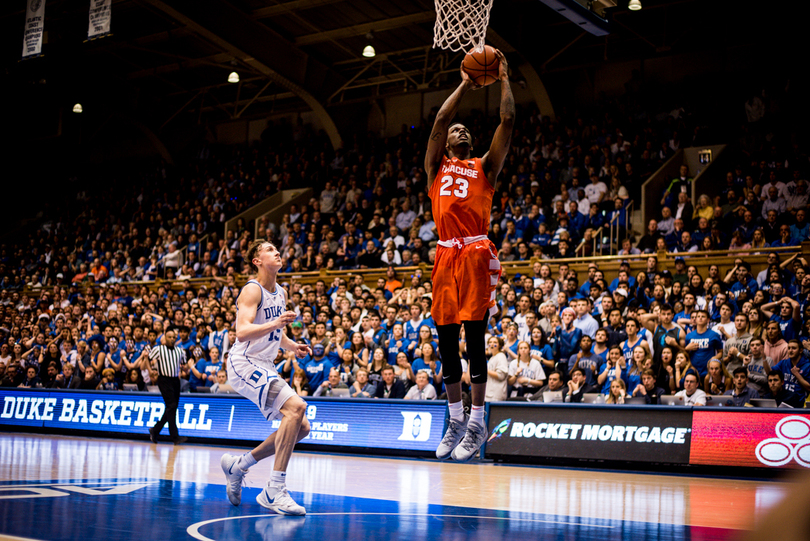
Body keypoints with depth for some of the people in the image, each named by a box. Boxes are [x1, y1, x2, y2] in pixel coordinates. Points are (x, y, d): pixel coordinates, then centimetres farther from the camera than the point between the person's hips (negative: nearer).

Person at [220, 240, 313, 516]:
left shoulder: (281, 293, 14)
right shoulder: (252, 290, -13)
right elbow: (242, 332, -26)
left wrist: (293, 346, 7)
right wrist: (274, 324, -39)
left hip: (265, 367, 9)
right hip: (244, 364, -9)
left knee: (301, 428, 5)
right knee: (296, 406, -27)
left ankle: (237, 465, 16)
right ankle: (274, 490, -25)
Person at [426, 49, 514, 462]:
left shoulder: (484, 167, 15)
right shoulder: (436, 167, 18)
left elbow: (508, 121, 8)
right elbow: (440, 120, 7)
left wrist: (503, 79, 14)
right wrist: (465, 85, 14)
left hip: (476, 254, -3)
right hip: (445, 256, 3)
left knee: (474, 337, -7)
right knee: (446, 339, 5)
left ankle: (477, 424, -4)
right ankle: (455, 420, 16)